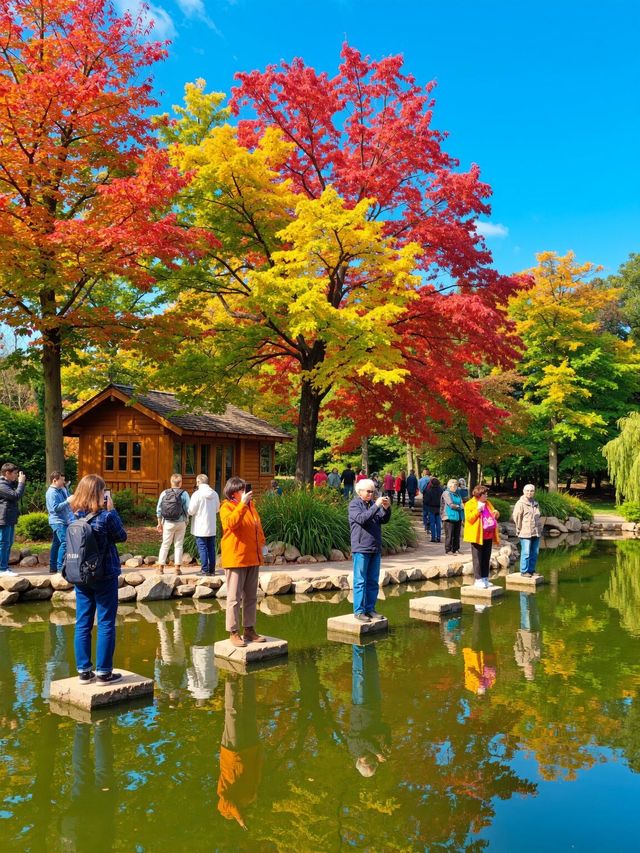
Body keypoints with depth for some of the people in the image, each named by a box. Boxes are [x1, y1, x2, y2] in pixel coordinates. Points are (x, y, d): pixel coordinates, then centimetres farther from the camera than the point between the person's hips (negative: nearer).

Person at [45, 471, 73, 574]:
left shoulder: (61, 490, 14)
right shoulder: (51, 492, -13)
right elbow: (55, 507, -22)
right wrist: (67, 501, -23)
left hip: (63, 521, 10)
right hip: (58, 521, -10)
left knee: (57, 543, 12)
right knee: (64, 542, -17)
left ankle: (53, 567, 17)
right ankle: (60, 567, -17)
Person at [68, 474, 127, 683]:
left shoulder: (75, 515, -5)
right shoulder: (106, 516, -18)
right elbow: (122, 536, -5)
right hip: (105, 576, -5)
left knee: (82, 623, 11)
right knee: (106, 624, 4)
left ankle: (84, 670, 17)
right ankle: (103, 672, 8)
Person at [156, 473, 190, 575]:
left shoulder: (164, 493, 0)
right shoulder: (184, 494, -6)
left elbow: (159, 509, 1)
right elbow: (188, 509, -8)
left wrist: (159, 523, 10)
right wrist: (186, 521, 8)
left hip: (167, 523, 1)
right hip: (180, 522, -1)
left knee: (165, 545, 11)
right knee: (178, 545, 7)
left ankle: (161, 567, 11)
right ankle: (177, 568, 7)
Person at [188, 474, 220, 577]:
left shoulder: (197, 494, -14)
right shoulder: (215, 494, 3)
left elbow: (191, 511, -13)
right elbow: (217, 509, 13)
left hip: (200, 527, -5)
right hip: (212, 527, 5)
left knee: (202, 548, 0)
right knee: (211, 548, 11)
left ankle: (204, 569, 0)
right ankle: (212, 569, 14)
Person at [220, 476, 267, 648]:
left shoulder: (250, 505, 14)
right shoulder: (227, 507, -7)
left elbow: (258, 525, 22)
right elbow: (231, 522, -27)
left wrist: (262, 542, 11)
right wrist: (242, 504, -30)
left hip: (253, 558, 7)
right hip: (235, 559, -7)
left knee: (251, 597, 13)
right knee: (234, 598, -4)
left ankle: (249, 630, 22)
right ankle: (233, 632, 3)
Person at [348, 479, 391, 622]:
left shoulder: (373, 503, 14)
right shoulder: (354, 504, -4)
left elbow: (384, 520, 7)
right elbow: (361, 518, -21)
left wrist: (386, 508, -11)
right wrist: (376, 506, -24)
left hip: (375, 548, 7)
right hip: (361, 548, -6)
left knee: (373, 581, 10)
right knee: (360, 581, -4)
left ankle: (370, 609, 17)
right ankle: (359, 611, 0)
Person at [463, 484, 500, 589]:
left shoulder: (487, 503, 16)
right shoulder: (469, 504, -6)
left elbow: (494, 516, 25)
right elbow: (469, 518, -16)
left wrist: (496, 514, 2)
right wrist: (477, 511, -24)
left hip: (488, 536, 7)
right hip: (477, 536, -7)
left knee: (486, 559, 11)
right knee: (478, 559, -3)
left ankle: (485, 579, 18)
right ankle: (478, 580, 0)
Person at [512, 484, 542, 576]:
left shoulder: (536, 503, 16)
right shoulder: (520, 503, -6)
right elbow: (516, 517, -9)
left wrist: (539, 528, 15)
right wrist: (520, 529, -7)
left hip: (536, 532, 7)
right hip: (525, 533, -7)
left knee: (534, 553, 9)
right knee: (526, 553, -6)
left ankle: (531, 570, 19)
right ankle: (524, 571, 1)